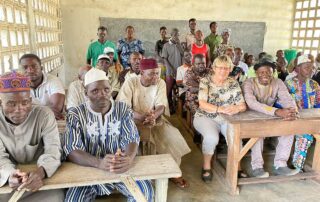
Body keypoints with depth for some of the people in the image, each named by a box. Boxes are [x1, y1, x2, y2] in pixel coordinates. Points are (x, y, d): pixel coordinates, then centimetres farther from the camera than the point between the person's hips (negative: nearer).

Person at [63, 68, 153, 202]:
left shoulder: (123, 109, -2)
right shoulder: (75, 114, -7)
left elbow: (131, 139, -10)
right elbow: (72, 151, -16)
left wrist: (128, 158, -35)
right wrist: (99, 163, -36)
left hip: (120, 167, 1)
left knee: (145, 191, -16)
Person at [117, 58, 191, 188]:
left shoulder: (160, 83, -2)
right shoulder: (130, 83, -11)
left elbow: (161, 106, -10)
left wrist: (153, 116, -34)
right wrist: (142, 117, -36)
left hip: (155, 119, 2)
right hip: (132, 120, -2)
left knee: (173, 136, -19)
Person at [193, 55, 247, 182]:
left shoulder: (233, 83, 3)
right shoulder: (205, 81, -7)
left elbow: (243, 105, -4)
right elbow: (202, 104, -19)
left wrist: (237, 108, -29)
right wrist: (221, 109, -34)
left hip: (227, 119, 3)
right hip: (205, 118, -3)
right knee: (212, 137, -32)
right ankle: (206, 166, -3)